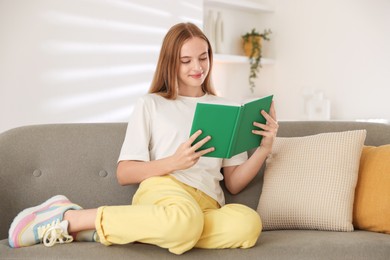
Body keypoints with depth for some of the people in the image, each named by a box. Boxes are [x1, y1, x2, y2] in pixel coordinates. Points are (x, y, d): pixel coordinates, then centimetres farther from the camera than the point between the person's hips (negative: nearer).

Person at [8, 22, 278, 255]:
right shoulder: (151, 104, 15)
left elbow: (234, 183, 16)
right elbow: (124, 174, 7)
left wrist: (264, 149, -1)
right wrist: (173, 162, -9)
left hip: (206, 203, 4)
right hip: (162, 188, -3)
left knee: (248, 223, -36)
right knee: (184, 220, -43)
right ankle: (68, 216, -23)